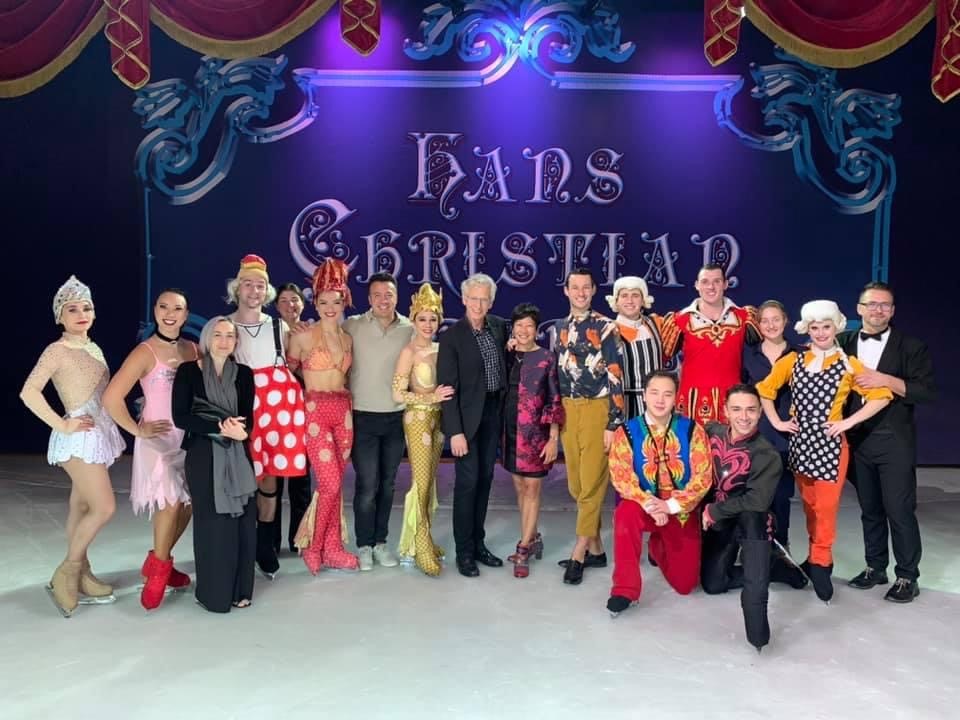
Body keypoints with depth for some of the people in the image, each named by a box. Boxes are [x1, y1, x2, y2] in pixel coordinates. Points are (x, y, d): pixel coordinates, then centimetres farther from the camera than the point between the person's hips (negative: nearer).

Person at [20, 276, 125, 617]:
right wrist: (62, 426, -20)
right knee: (105, 507, -11)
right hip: (79, 437, -8)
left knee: (81, 507, 14)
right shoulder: (57, 350, -12)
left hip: (99, 433, 8)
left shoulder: (95, 349, 12)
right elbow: (29, 392, -21)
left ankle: (81, 576, 22)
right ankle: (66, 573, 5)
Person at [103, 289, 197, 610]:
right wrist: (138, 430, -13)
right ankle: (158, 568, 6)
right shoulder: (145, 352, -13)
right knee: (170, 502, -16)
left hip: (188, 437, 6)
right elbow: (111, 398, -19)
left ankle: (159, 560, 29)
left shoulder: (192, 349, 4)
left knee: (188, 502, 9)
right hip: (158, 439, -6)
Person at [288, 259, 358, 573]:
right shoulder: (302, 337, -5)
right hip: (315, 412, -5)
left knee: (335, 485, 8)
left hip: (343, 411, 5)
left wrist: (343, 401, 10)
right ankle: (313, 546, 10)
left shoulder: (348, 339, 11)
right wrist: (312, 389, 5)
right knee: (330, 484, -9)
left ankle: (332, 549, 16)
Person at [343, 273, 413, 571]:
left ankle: (380, 541, 25)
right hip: (363, 417, -2)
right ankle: (364, 545, 15)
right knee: (367, 485, -1)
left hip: (396, 417, 2)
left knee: (387, 483, 12)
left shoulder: (409, 329, 0)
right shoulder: (352, 326, -5)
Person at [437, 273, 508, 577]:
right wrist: (455, 431, -17)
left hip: (494, 412, 5)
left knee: (485, 479, 12)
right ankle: (464, 552, 9)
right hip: (467, 415, -5)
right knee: (467, 481, -3)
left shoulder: (499, 326, 4)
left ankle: (478, 543, 25)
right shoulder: (451, 336, -11)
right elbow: (448, 387, -13)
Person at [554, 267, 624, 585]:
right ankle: (595, 549, 22)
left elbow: (615, 377, -11)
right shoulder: (559, 329, 11)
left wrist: (613, 423, -15)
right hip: (567, 412, 6)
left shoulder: (605, 327, -7)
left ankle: (578, 553, 6)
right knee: (576, 484, 10)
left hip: (596, 410, -6)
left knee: (591, 483, -2)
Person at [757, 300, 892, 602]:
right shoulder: (793, 361, 4)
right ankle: (817, 559, 24)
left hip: (830, 443, -3)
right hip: (800, 441, 3)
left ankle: (820, 564, 8)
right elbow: (765, 389, 11)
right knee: (809, 504, 11)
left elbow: (882, 396, -3)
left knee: (826, 506, -4)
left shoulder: (848, 364, -3)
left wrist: (849, 422, -10)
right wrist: (776, 421, 1)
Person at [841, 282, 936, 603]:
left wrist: (886, 380, -20)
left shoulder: (911, 347, -2)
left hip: (894, 442, -3)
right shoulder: (845, 345, 6)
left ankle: (907, 577, 14)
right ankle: (875, 567, 26)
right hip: (857, 440, 3)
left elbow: (928, 391, -10)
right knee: (869, 509, 13)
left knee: (900, 510, 1)